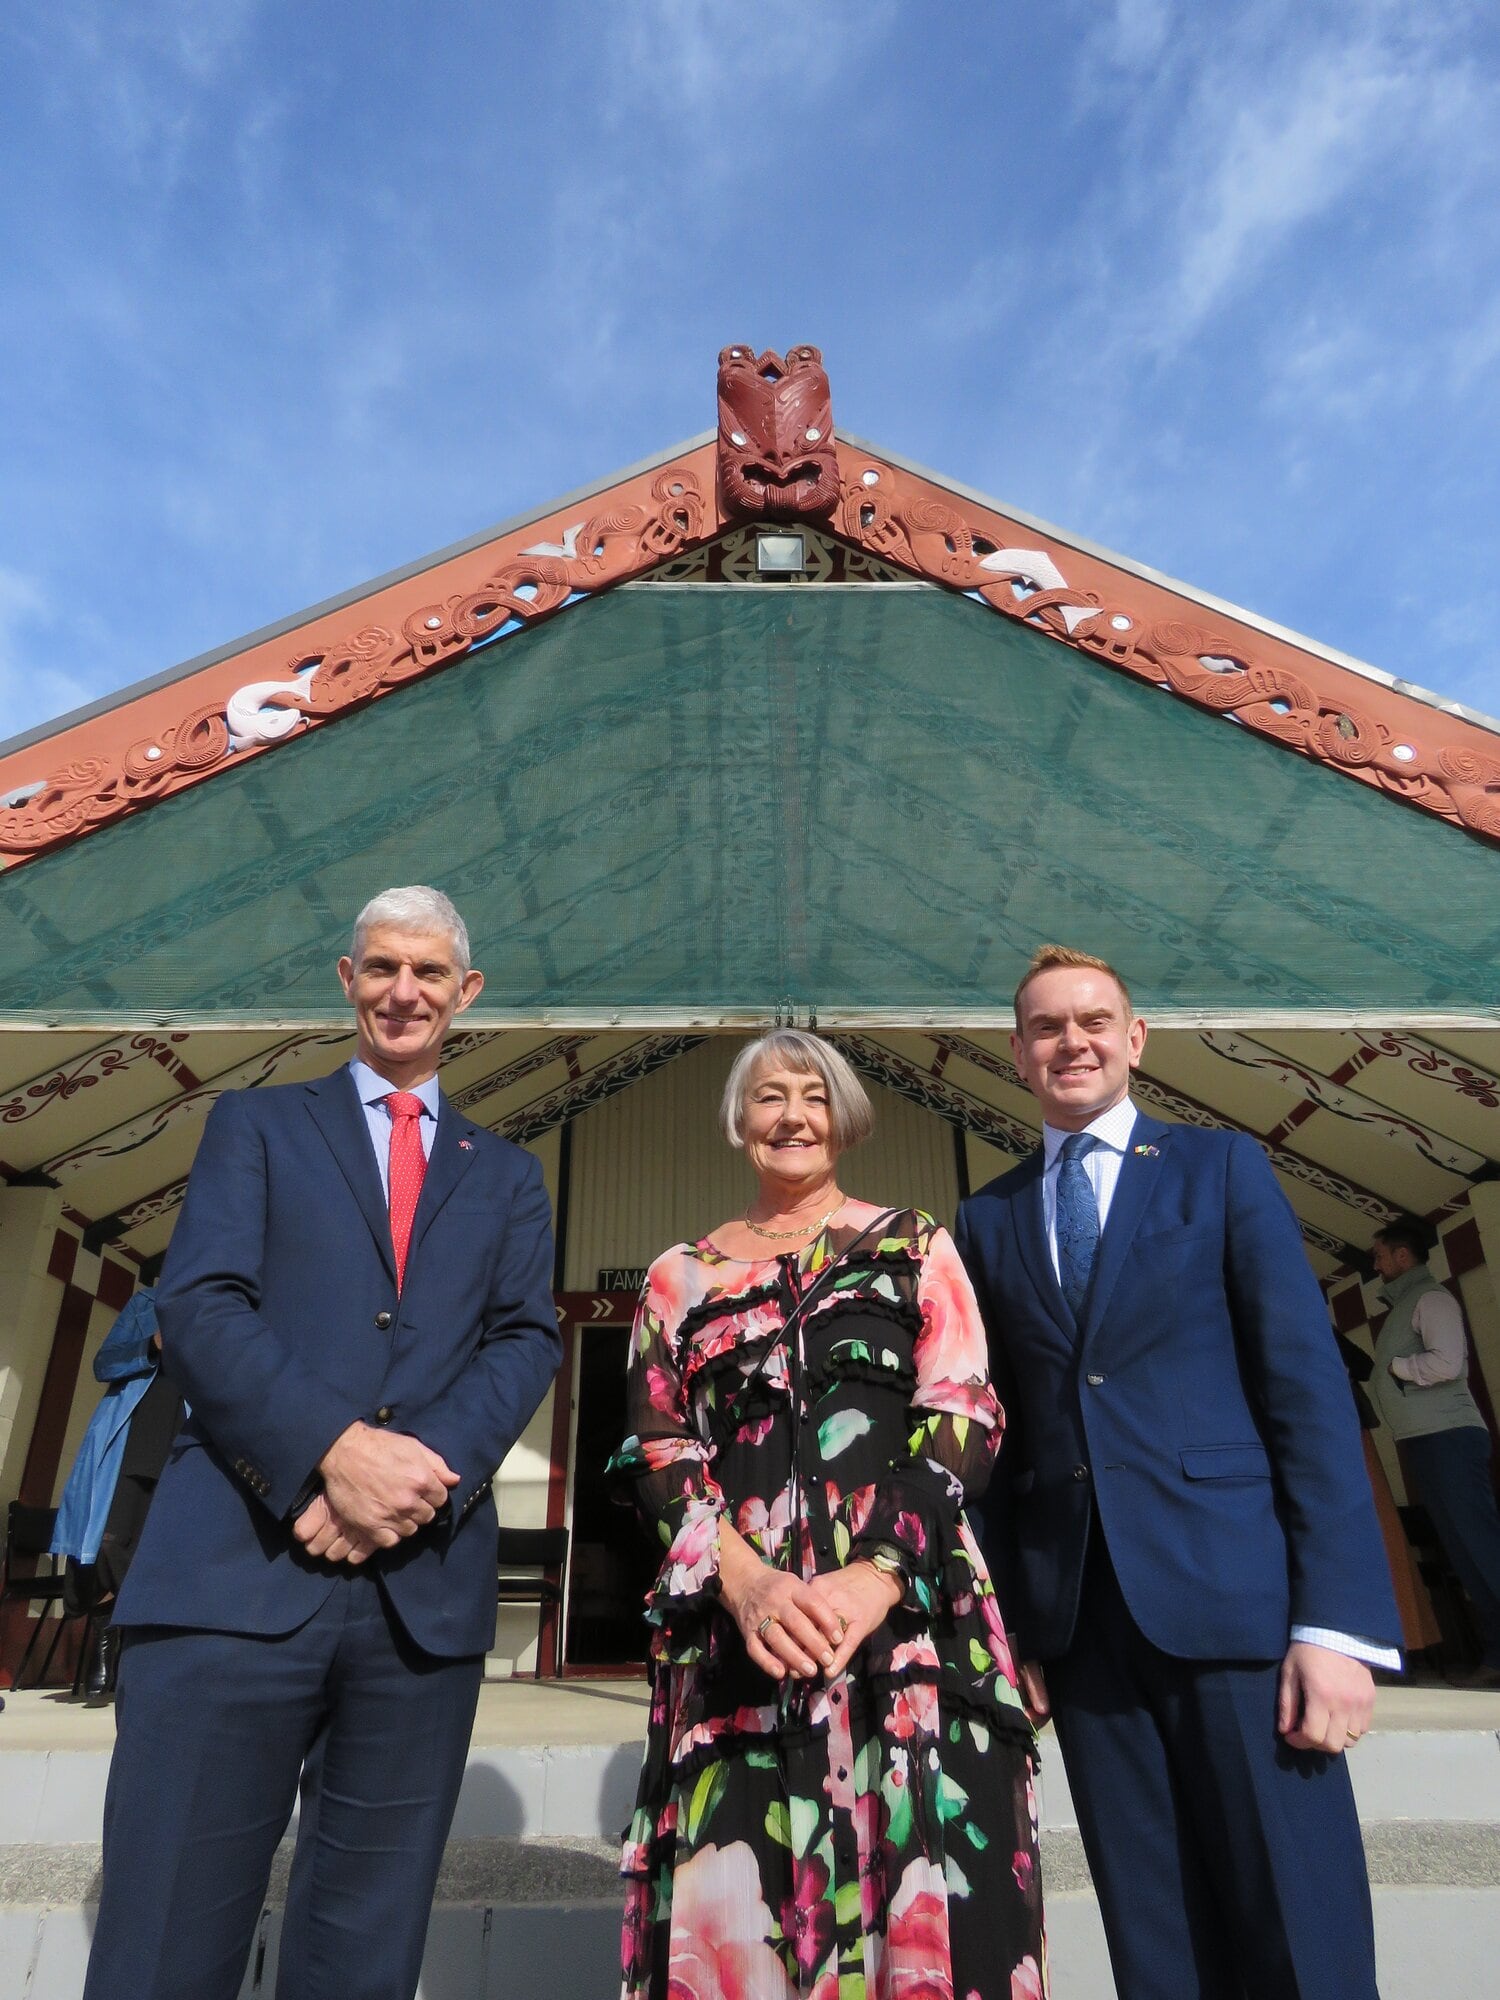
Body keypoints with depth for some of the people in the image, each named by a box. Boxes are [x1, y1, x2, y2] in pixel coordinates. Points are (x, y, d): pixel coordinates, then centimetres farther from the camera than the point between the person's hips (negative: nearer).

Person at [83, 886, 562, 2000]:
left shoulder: (505, 1176, 18)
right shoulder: (257, 1124, 12)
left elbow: (527, 1342, 6)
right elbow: (199, 1303, -2)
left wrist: (425, 1466, -14)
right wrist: (335, 1451, -17)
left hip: (427, 1585, 2)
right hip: (237, 1569, -2)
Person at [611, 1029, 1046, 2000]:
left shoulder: (914, 1242, 11)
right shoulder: (682, 1274, 14)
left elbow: (966, 1417, 1)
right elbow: (656, 1451, 6)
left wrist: (878, 1571, -14)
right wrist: (742, 1579, -12)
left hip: (911, 1610, -1)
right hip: (735, 1624, 1)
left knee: (924, 1910, -4)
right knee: (733, 1912, 2)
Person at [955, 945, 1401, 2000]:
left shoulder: (1224, 1168, 3)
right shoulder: (987, 1219, 10)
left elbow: (1309, 1388, -4)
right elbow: (995, 1433, 10)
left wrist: (1338, 1622, -11)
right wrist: (1004, 1618, 7)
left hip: (1232, 1594, -2)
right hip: (1076, 1611, 3)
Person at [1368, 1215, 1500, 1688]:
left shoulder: (1431, 1298, -6)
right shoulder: (1403, 1305, 22)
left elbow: (1447, 1363, -19)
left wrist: (1393, 1367, -8)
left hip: (1447, 1437, -10)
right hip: (1424, 1441, 10)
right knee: (1461, 1546, 8)